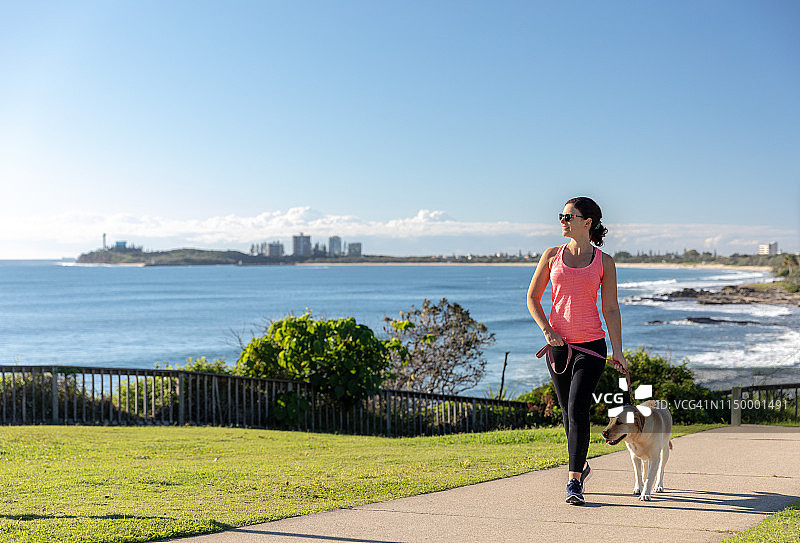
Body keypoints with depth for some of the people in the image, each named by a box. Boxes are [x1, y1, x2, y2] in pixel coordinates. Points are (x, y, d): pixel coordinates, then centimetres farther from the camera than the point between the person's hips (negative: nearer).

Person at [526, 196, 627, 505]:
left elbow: (611, 309, 3)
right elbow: (532, 298, 8)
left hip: (592, 344, -3)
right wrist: (547, 330, -6)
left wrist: (618, 351, -2)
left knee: (577, 409, -15)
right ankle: (582, 466, 35)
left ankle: (574, 482, -11)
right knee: (568, 412, 12)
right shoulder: (552, 256, 5)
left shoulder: (604, 262, 1)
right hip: (559, 343, 3)